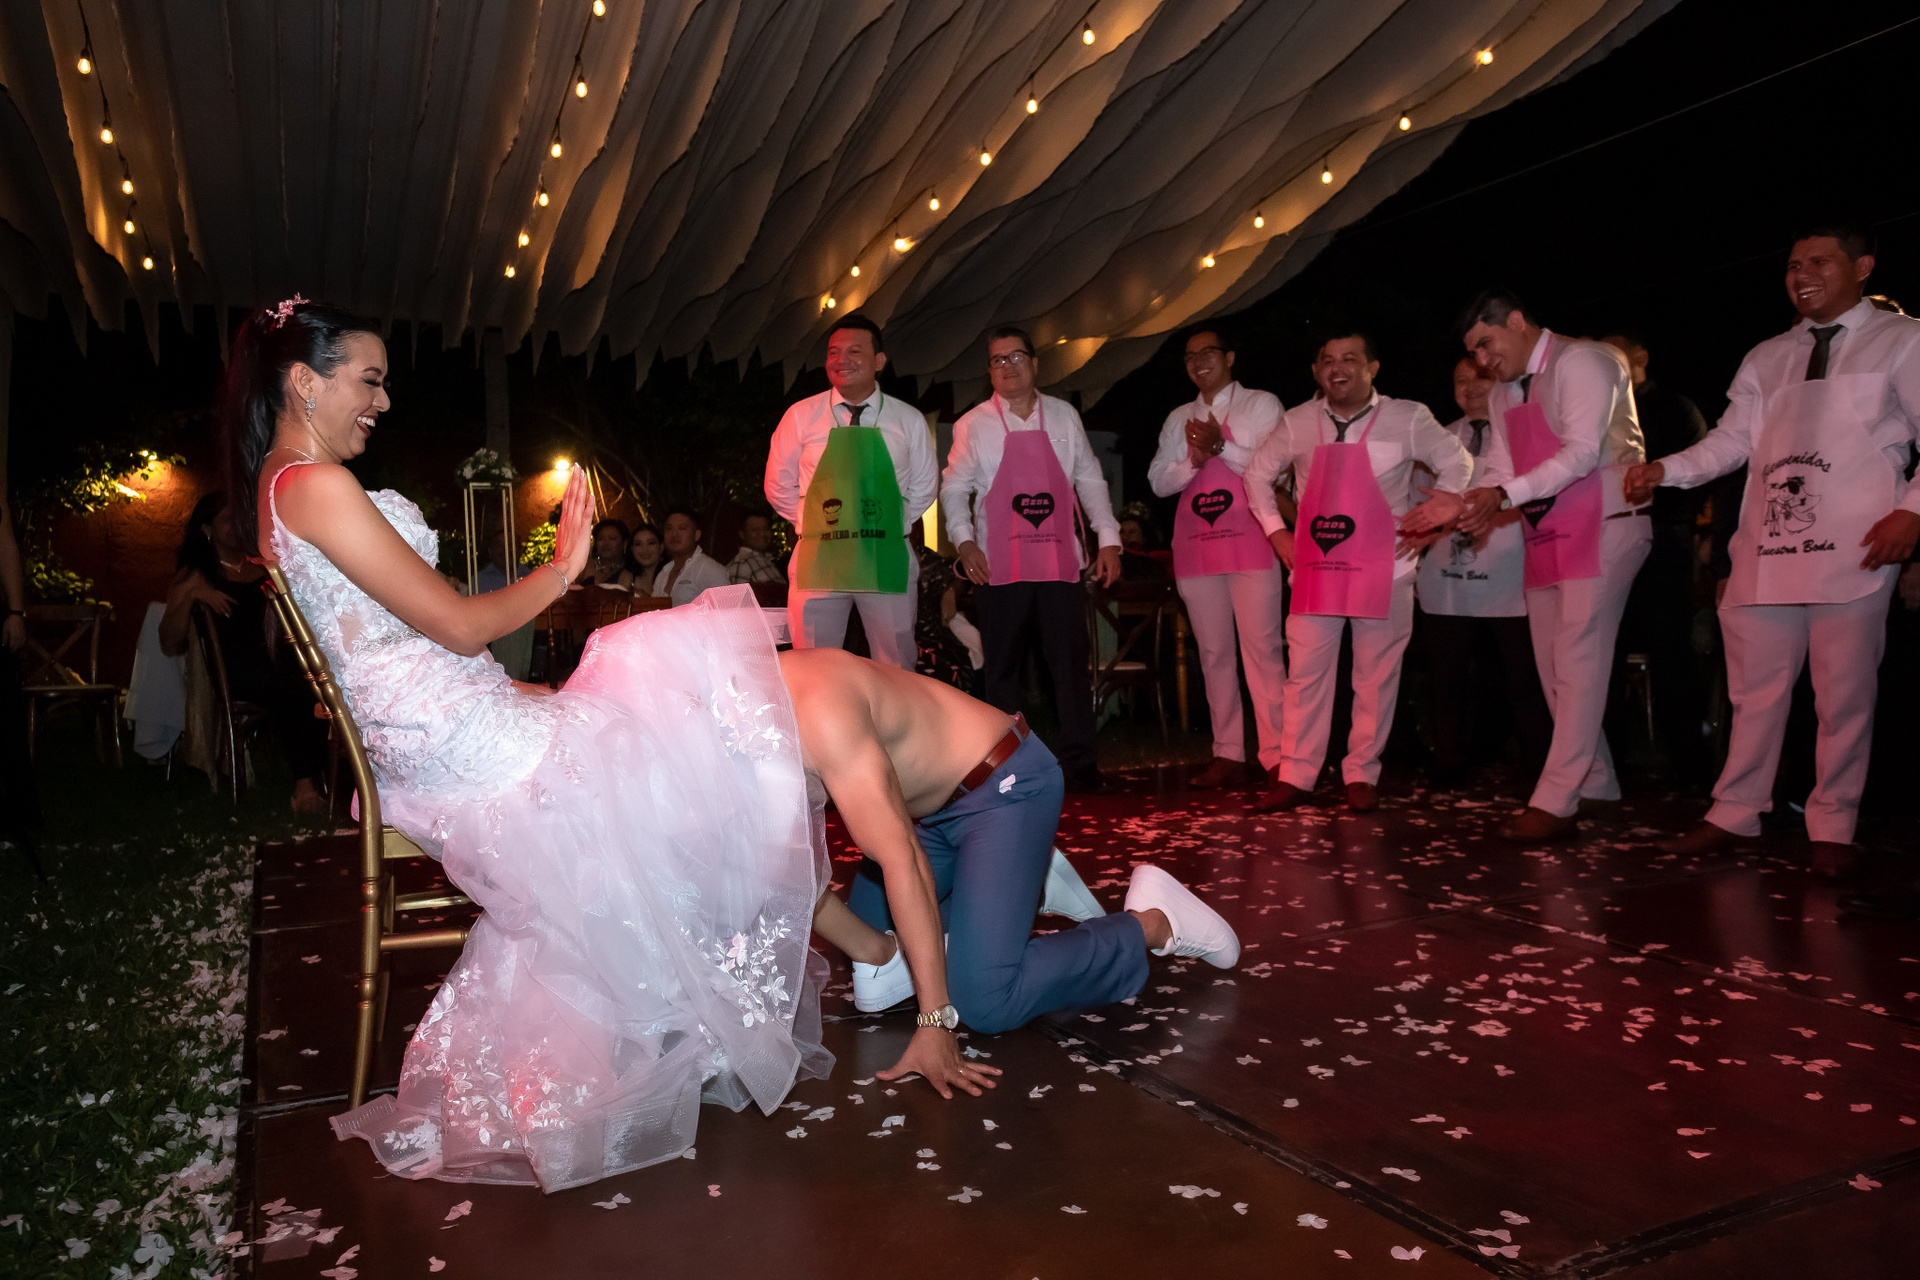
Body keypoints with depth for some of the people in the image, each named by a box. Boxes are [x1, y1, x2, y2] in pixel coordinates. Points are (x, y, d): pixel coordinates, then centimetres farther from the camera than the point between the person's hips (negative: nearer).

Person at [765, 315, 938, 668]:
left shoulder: (909, 421, 6)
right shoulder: (800, 416, 4)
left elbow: (923, 488, 16)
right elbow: (779, 486, 13)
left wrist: (888, 528, 9)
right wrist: (814, 524, 7)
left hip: (887, 562, 1)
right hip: (817, 560, 0)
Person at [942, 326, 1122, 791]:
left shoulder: (1064, 416, 11)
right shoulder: (973, 424, 5)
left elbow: (1090, 480, 14)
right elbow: (954, 487, 6)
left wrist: (1108, 539, 6)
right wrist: (964, 540, -10)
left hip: (1060, 561, 1)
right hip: (998, 568, -1)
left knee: (1070, 663, -1)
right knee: (1003, 666, 3)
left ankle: (1079, 764, 6)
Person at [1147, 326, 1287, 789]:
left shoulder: (1261, 405, 7)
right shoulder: (1179, 419, 20)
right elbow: (1158, 481, 12)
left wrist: (1221, 447, -16)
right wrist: (1195, 459, -6)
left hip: (1251, 545, -5)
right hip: (1196, 546, 5)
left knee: (1262, 648, -10)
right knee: (1213, 653, 5)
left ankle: (1275, 756, -7)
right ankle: (1228, 755, 10)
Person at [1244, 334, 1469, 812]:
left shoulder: (1408, 418, 0)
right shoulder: (1298, 423, 6)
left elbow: (1457, 463, 8)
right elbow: (1258, 473, 18)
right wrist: (1275, 531, 10)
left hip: (1383, 567, -2)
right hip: (1314, 567, 2)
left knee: (1376, 676, 2)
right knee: (1305, 672, 0)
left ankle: (1362, 775, 14)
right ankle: (1295, 776, 6)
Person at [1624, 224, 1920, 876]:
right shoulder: (1766, 358, 19)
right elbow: (1732, 440, 12)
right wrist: (1664, 469, -5)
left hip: (1854, 551, -3)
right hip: (1765, 550, 4)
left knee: (1844, 693, 0)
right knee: (1755, 688, 7)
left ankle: (1832, 828, 13)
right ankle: (1734, 814, 17)